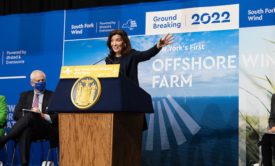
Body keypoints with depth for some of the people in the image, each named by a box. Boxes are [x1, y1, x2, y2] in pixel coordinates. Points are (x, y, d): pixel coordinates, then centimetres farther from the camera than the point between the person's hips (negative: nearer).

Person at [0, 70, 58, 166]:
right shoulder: (25, 95, 26)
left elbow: (56, 118, 7)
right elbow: (16, 115, 14)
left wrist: (42, 115, -9)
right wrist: (27, 113, -6)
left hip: (47, 131, -1)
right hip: (29, 128, 2)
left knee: (30, 116, -34)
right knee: (25, 130, -38)